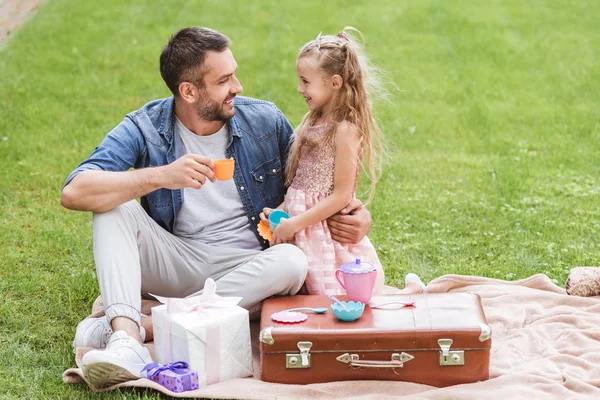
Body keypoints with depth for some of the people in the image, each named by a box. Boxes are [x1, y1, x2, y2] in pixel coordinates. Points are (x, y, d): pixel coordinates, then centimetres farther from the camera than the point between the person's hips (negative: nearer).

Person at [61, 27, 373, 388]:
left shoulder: (265, 121, -1)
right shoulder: (144, 130, -7)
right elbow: (74, 192, -21)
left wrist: (355, 213, -10)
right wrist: (160, 176, -34)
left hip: (245, 271, 1)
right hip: (172, 264, 0)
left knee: (292, 262, -32)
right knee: (115, 203, -21)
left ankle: (142, 325, -33)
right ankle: (125, 340, -41)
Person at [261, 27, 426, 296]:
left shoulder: (345, 129, -17)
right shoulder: (315, 121, 9)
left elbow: (341, 196, -18)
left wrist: (295, 223, -17)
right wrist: (281, 210, 1)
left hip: (327, 234, -9)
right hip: (305, 232, 9)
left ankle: (410, 292, 10)